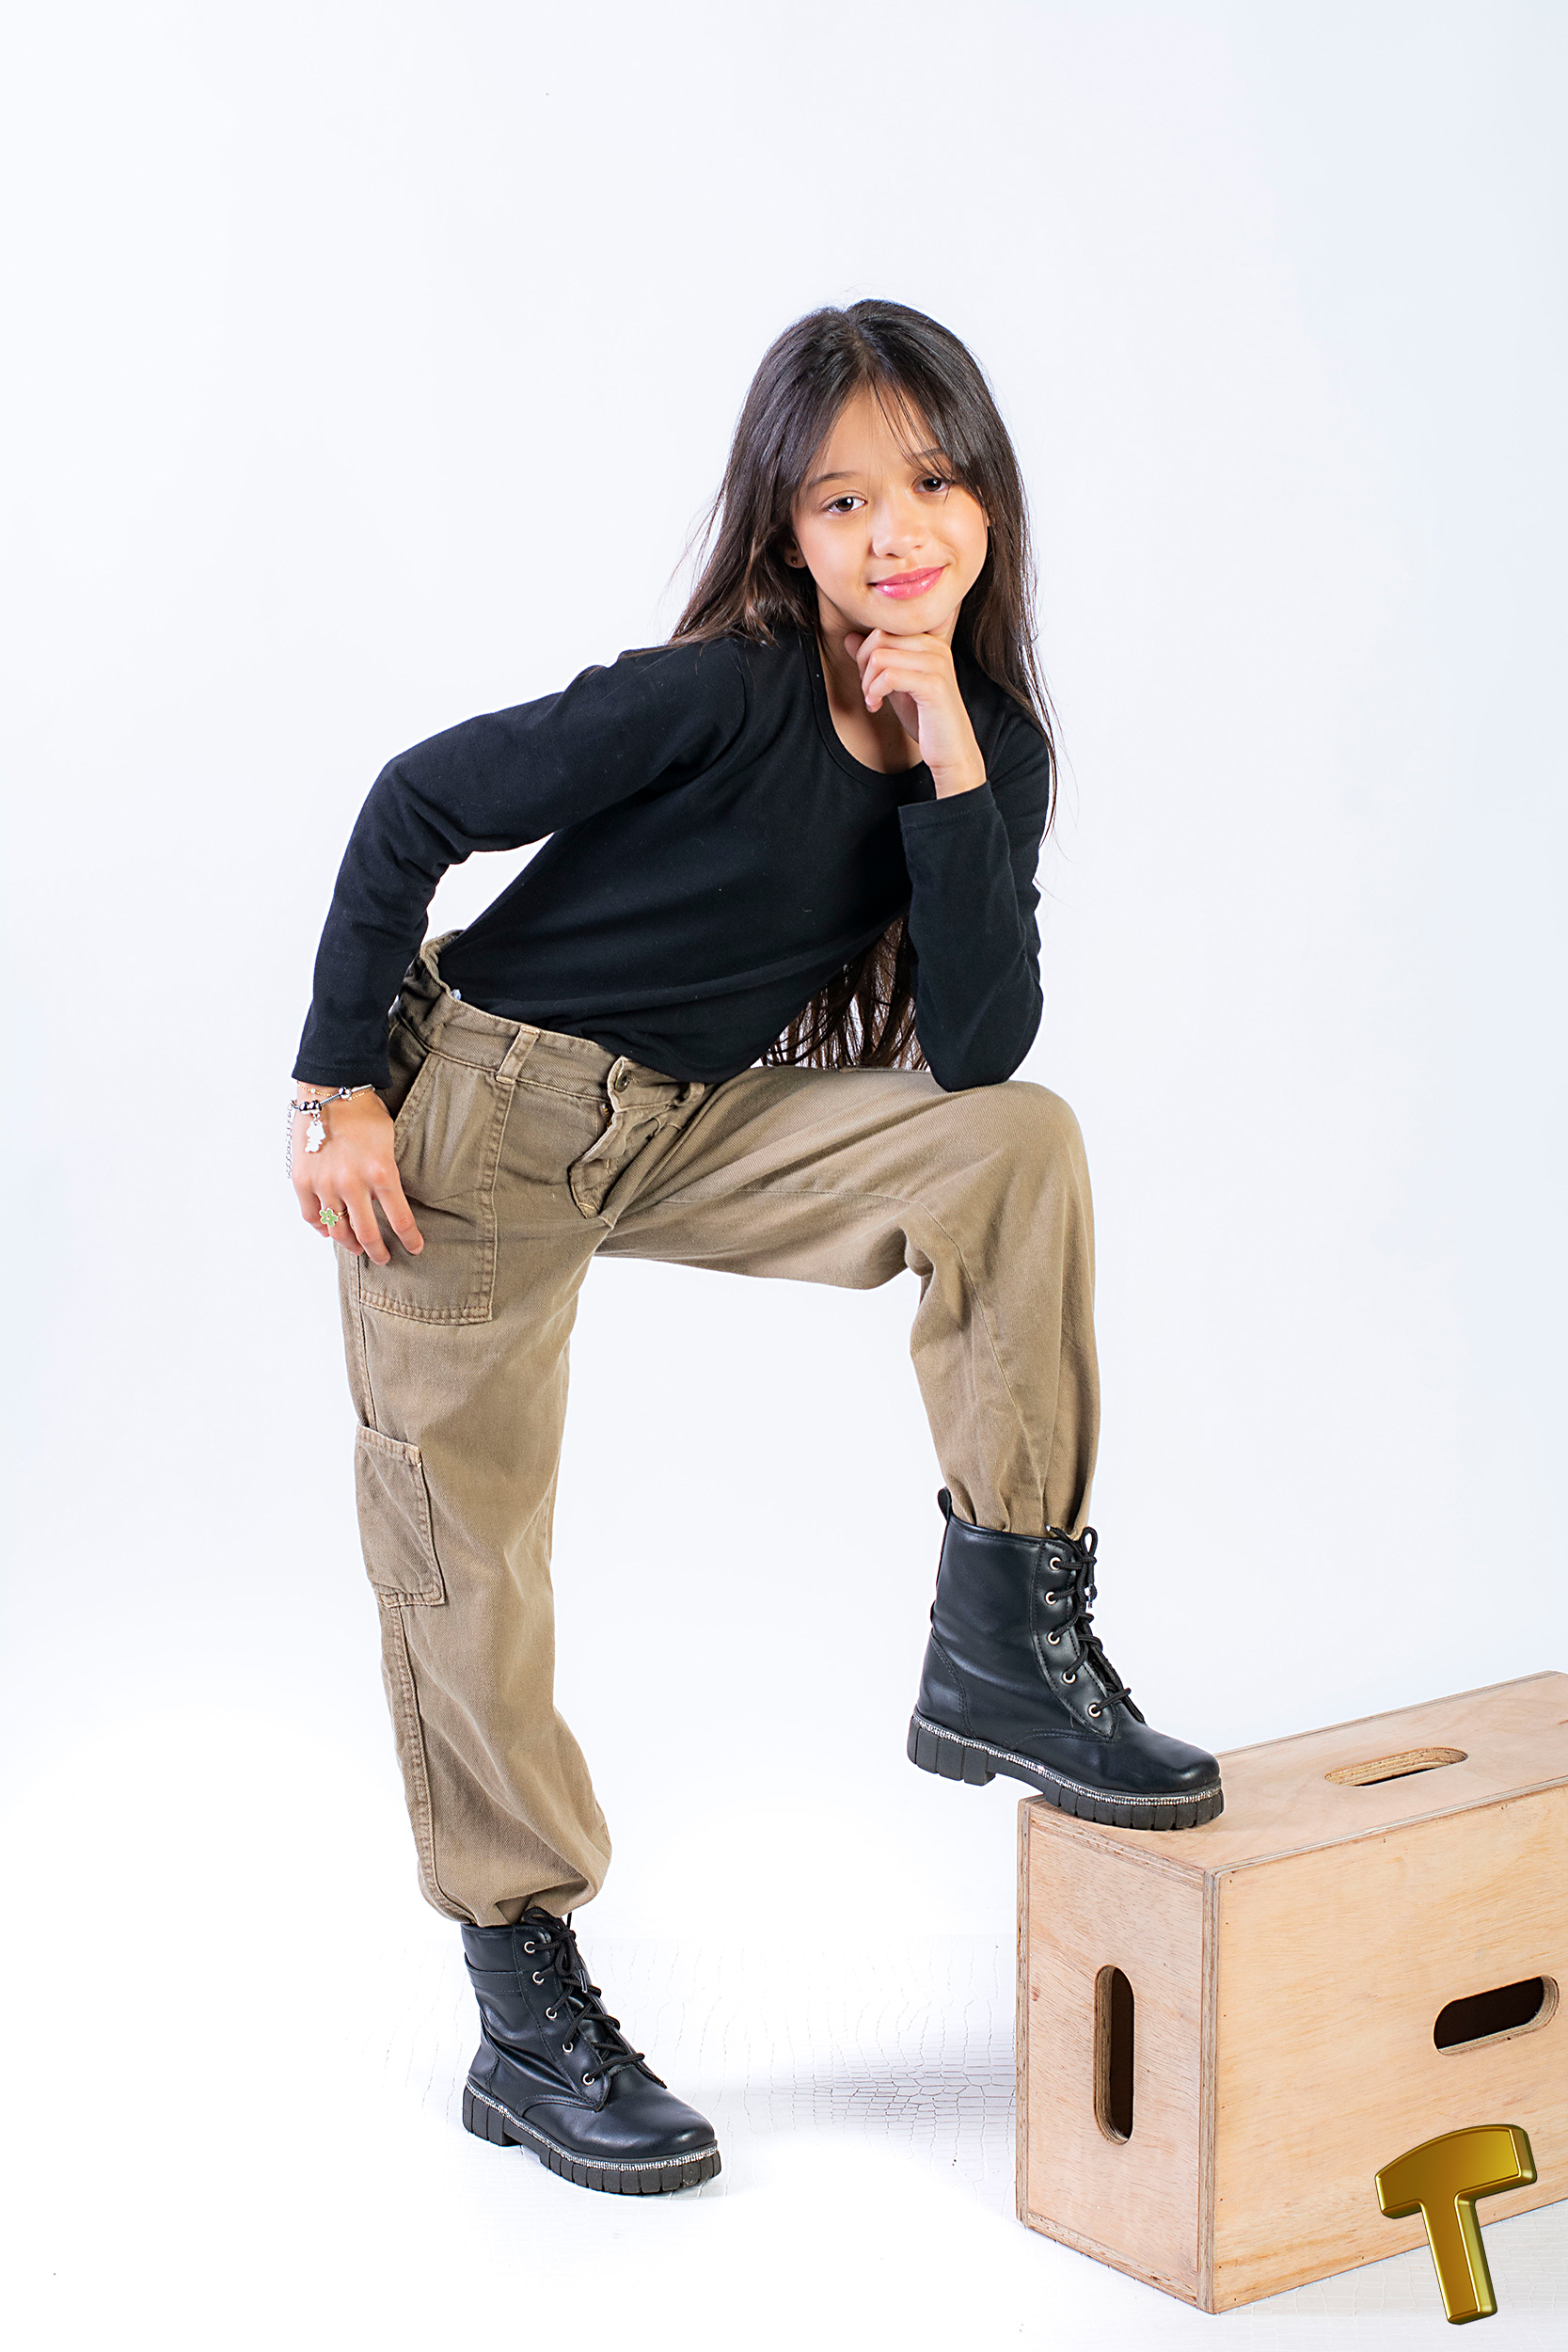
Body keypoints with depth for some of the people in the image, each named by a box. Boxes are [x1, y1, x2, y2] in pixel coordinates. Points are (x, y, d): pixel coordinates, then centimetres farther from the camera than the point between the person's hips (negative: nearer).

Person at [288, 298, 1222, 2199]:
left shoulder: (988, 748, -7)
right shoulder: (724, 698, -22)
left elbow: (974, 1049, -18)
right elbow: (415, 808, -15)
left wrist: (950, 761, -25)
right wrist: (337, 1090, -13)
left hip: (691, 1131, 5)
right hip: (475, 1121, -4)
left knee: (1019, 1143, -16)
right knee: (464, 1553, 0)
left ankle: (1004, 1647, -9)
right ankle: (525, 2018, 16)